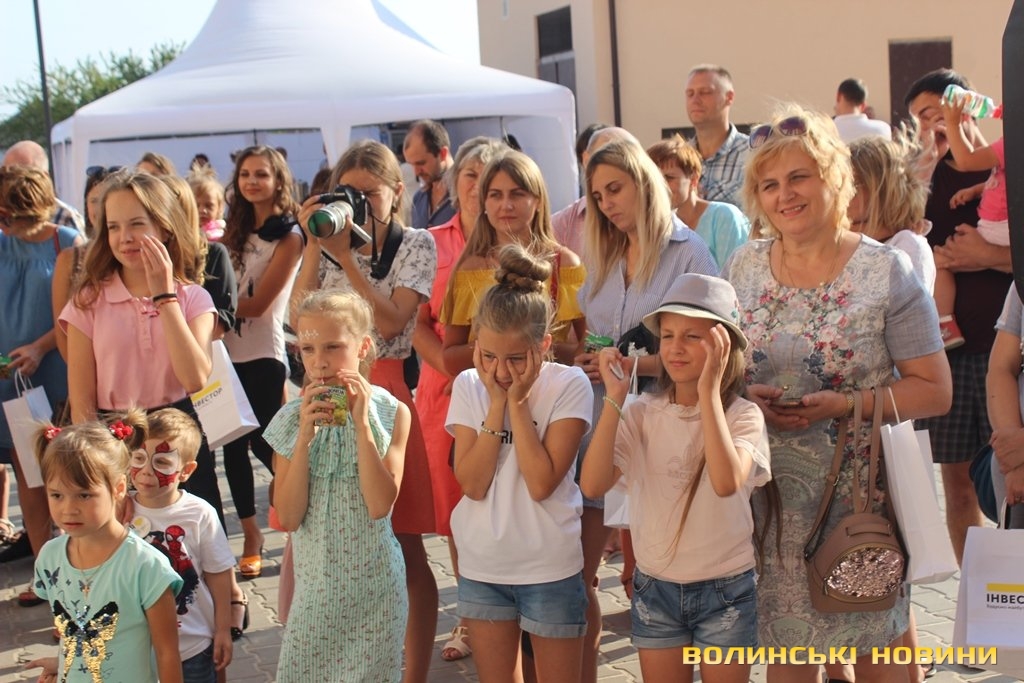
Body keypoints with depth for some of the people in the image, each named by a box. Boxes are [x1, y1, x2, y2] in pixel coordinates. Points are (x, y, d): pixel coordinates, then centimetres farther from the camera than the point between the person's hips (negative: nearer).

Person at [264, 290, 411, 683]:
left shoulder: (392, 413, -8)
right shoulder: (292, 419, -4)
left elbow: (380, 504, -18)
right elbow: (288, 517, -10)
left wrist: (361, 423, -20)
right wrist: (306, 436, -18)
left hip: (373, 580, -1)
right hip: (313, 578, 2)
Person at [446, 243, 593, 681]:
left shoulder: (569, 386, -12)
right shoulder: (468, 386, -2)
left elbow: (541, 483, -20)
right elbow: (472, 483, -11)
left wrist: (518, 400, -19)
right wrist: (497, 401, -15)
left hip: (549, 568, -3)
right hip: (481, 565, 3)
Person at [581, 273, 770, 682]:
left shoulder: (743, 415, -11)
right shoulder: (643, 414, -4)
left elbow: (727, 482, -32)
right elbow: (593, 485, -17)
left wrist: (709, 389, -30)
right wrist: (614, 400, -21)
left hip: (724, 590, -2)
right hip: (654, 588, 3)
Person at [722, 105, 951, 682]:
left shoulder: (887, 272, -8)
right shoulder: (742, 269, 3)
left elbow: (935, 391, -8)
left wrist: (845, 405, -20)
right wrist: (742, 396, -10)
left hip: (861, 490, -3)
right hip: (772, 493, 3)